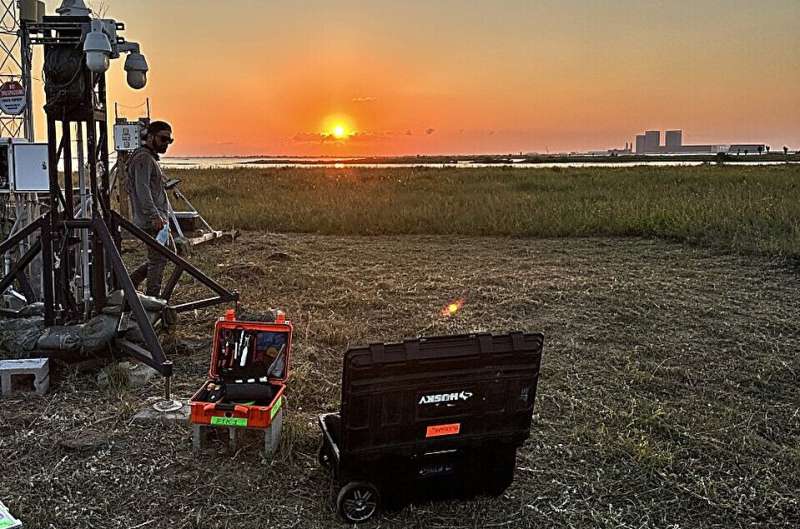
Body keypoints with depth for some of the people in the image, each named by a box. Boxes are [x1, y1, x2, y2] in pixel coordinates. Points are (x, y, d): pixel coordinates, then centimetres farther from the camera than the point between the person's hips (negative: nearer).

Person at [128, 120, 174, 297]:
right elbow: (142, 189, -21)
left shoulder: (152, 158, 23)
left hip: (158, 218, 10)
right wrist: (155, 216, -27)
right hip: (152, 220, -10)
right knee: (159, 259, -7)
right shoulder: (143, 158, -11)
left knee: (160, 257, 14)